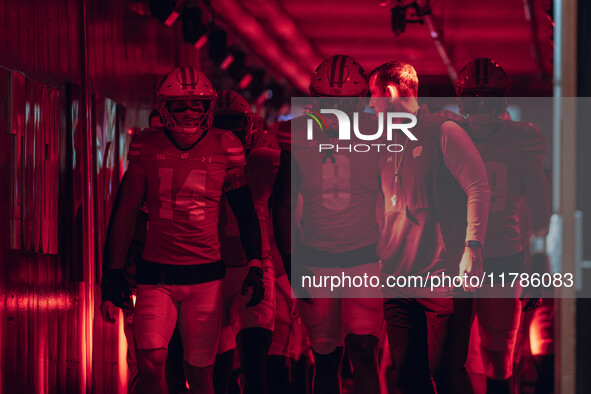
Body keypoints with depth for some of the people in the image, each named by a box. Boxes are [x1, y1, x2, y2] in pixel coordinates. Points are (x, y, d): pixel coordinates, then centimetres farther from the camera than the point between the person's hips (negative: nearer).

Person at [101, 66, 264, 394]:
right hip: (156, 273, 0)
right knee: (150, 364, -17)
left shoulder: (224, 148, 1)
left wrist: (255, 266, 4)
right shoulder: (148, 147, 1)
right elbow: (126, 211, 7)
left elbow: (245, 212, 10)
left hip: (206, 273, 0)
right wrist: (114, 269, 4)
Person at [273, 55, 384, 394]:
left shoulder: (376, 136, -5)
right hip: (315, 259, 2)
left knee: (363, 352, -15)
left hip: (365, 258, -2)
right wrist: (290, 264, -1)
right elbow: (284, 206, 6)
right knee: (325, 359, 7)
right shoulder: (299, 137, -1)